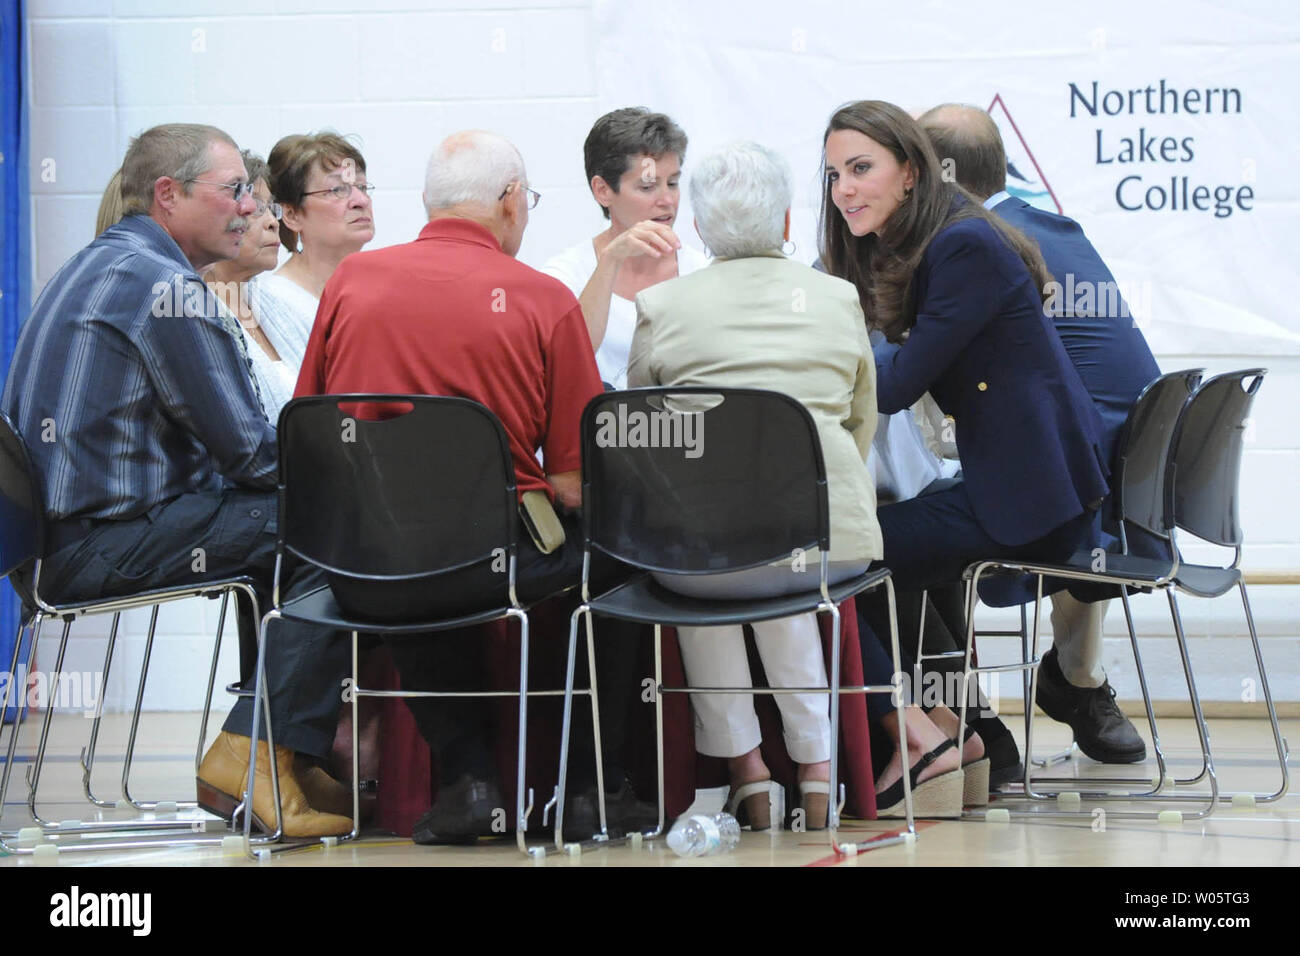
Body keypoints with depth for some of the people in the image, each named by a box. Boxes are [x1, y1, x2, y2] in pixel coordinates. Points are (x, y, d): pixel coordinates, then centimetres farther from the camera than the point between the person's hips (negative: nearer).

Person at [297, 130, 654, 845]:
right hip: (492, 561, -3)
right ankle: (596, 781, 26)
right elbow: (577, 483, -4)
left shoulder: (351, 280, 5)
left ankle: (466, 773, 22)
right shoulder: (545, 301, -3)